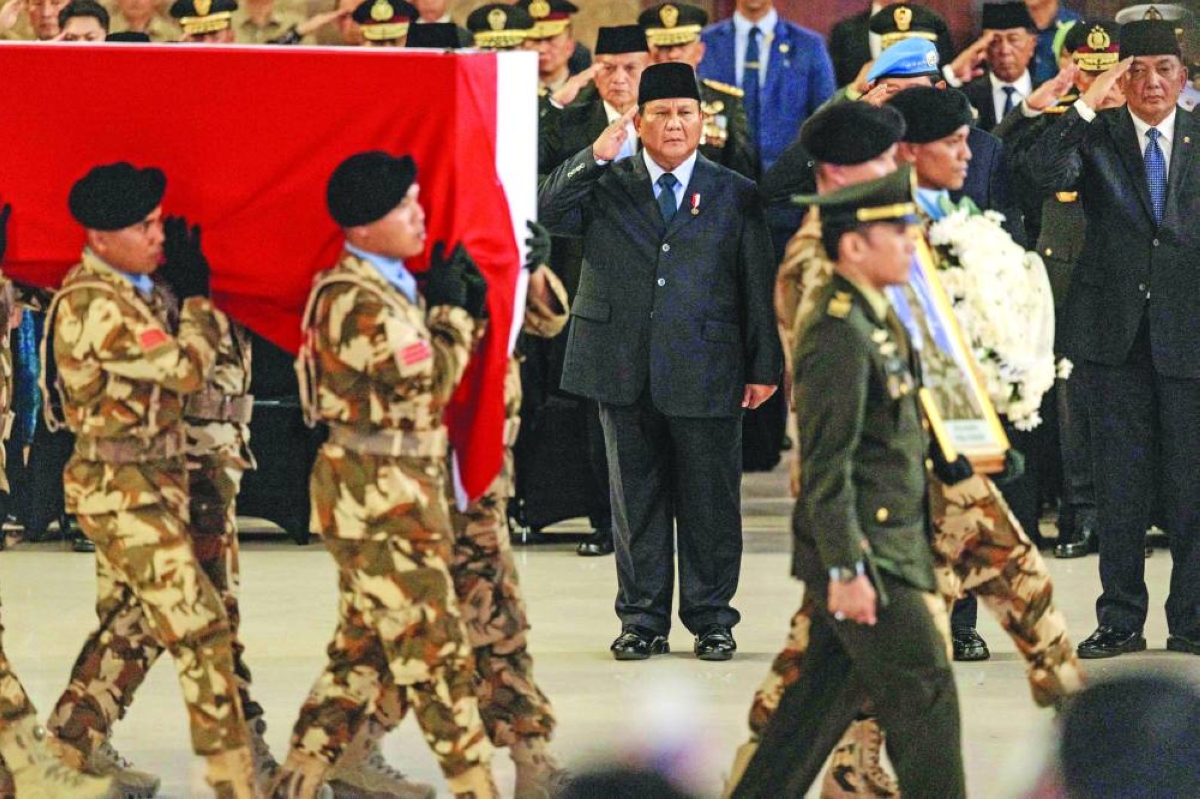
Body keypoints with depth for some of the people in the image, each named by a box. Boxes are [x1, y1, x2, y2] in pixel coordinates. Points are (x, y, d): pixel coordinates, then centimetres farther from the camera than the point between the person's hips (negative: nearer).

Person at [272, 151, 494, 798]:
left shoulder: (392, 285, 12)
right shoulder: (358, 300, -19)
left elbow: (424, 375, 15)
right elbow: (433, 381, -16)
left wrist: (466, 308, 2)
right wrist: (451, 311, -2)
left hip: (396, 489, 10)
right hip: (379, 494, -10)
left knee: (363, 646, 13)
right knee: (434, 649, -5)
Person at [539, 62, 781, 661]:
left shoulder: (735, 196, 7)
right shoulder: (605, 187, 9)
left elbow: (759, 286, 7)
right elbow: (546, 213, -7)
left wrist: (765, 366, 3)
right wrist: (595, 157, -16)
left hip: (706, 374, -1)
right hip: (624, 370, 1)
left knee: (709, 501, 3)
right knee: (636, 500, 7)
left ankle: (711, 618, 13)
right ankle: (642, 619, 14)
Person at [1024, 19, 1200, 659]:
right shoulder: (1096, 136, 4)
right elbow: (1047, 173, -16)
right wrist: (1088, 104, -21)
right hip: (1115, 329, 0)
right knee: (1120, 478, 4)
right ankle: (1120, 621, 11)